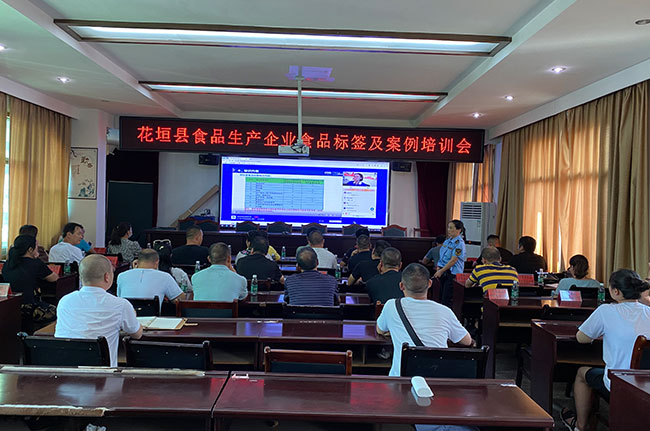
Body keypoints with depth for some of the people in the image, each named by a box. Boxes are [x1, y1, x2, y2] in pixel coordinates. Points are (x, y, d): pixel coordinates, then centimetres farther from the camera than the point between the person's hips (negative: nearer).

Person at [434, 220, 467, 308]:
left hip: (452, 273, -8)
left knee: (447, 299, -7)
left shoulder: (459, 243, -13)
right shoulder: (447, 241, 12)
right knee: (442, 297, 11)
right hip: (443, 272, 8)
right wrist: (438, 269, 6)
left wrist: (441, 271, -14)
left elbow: (453, 260, -17)